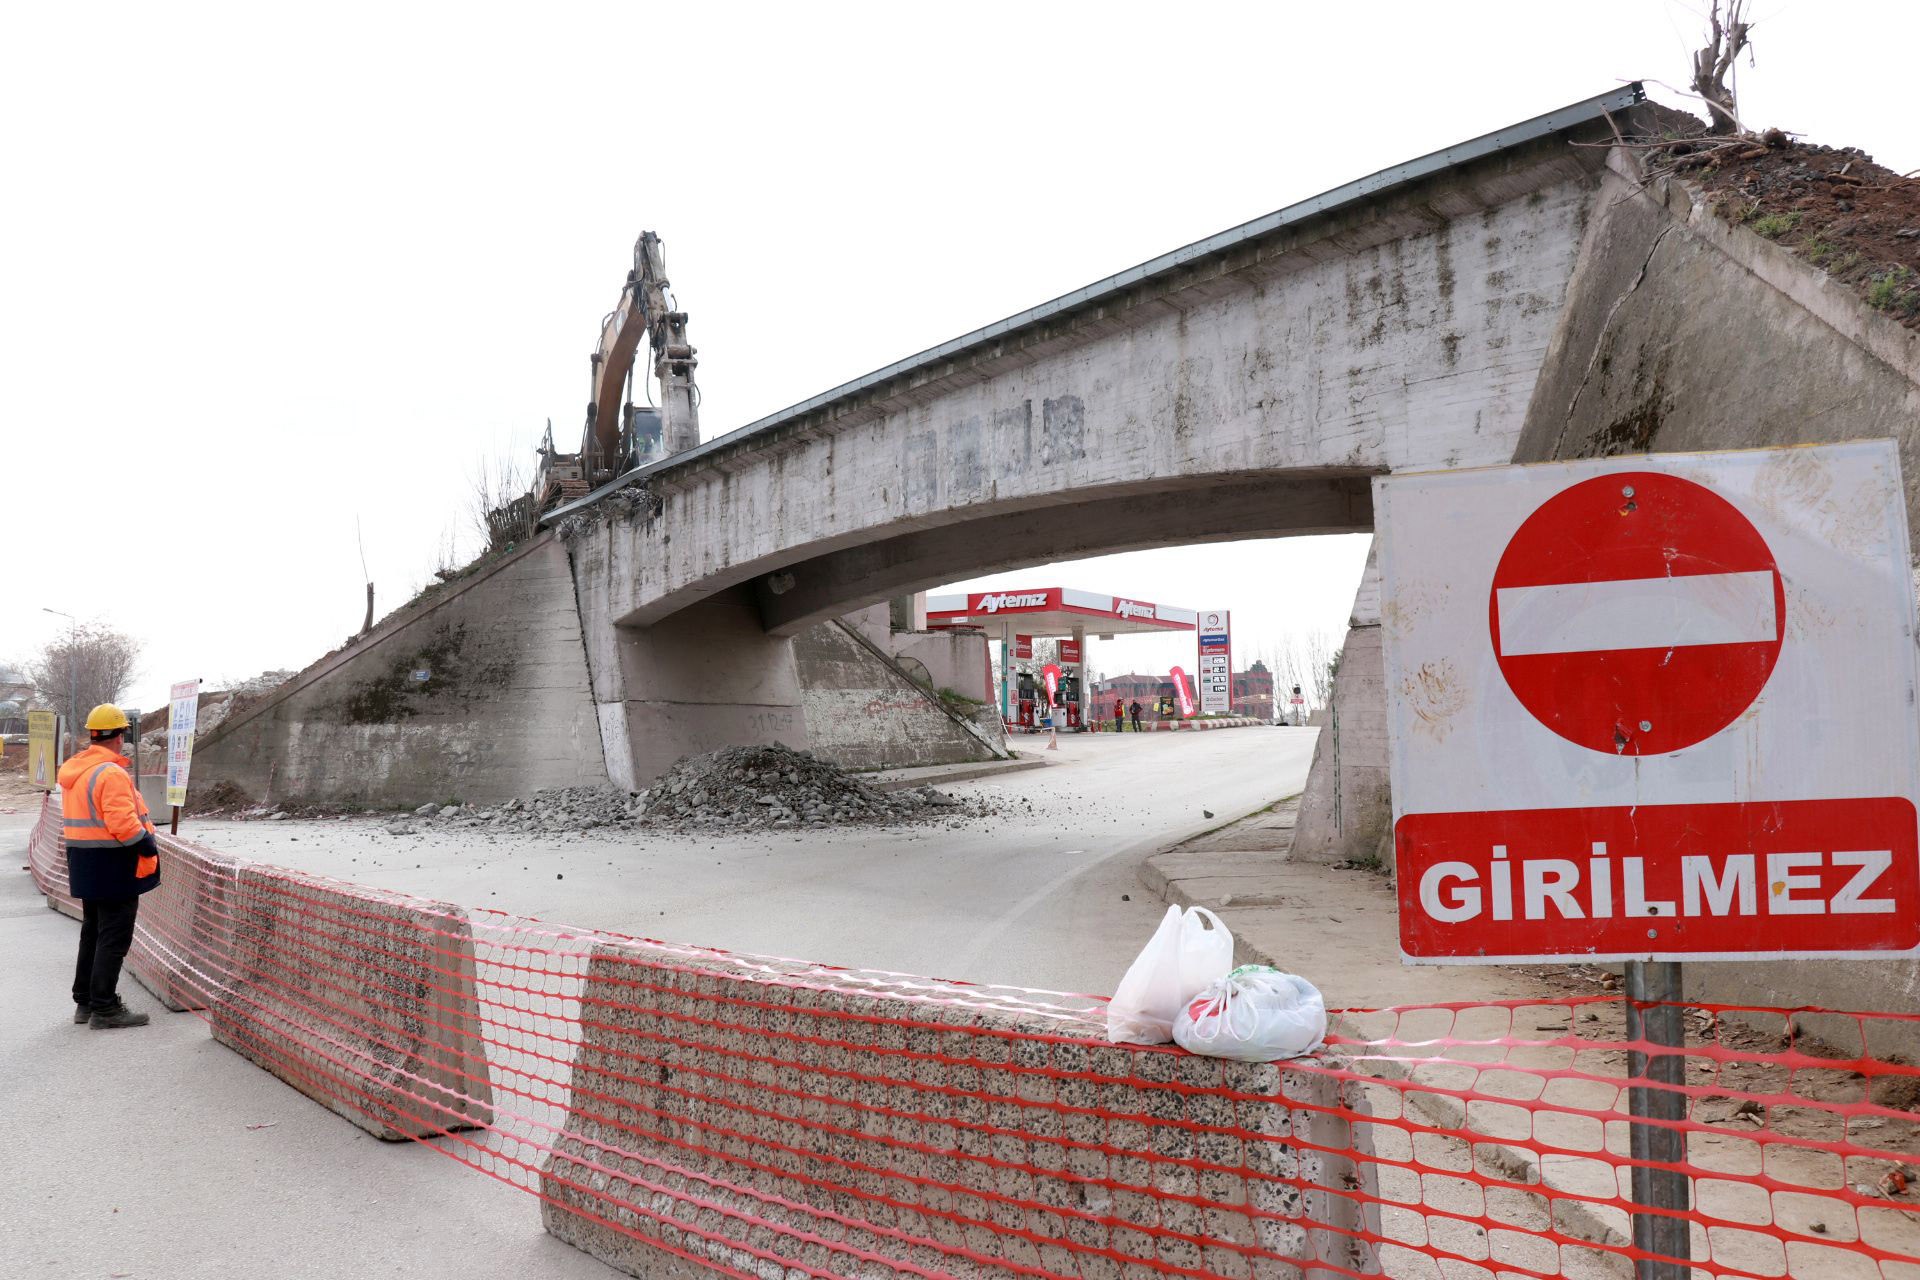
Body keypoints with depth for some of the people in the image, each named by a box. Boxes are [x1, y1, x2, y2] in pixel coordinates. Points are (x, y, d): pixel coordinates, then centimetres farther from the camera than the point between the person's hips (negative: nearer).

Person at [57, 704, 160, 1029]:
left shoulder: (72, 771, 10)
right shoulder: (111, 773, -20)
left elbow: (78, 818, 15)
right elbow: (123, 823, -26)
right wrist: (149, 846, -13)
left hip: (85, 865, 10)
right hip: (114, 867, -10)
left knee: (92, 933, 19)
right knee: (113, 939, -3)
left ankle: (84, 1001, 27)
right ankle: (104, 1008, 0)